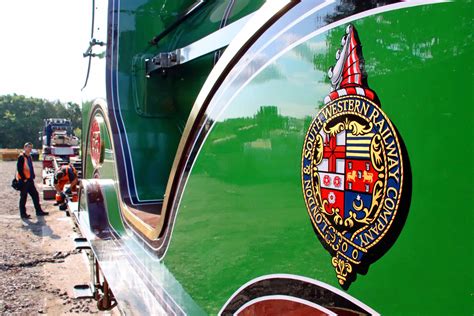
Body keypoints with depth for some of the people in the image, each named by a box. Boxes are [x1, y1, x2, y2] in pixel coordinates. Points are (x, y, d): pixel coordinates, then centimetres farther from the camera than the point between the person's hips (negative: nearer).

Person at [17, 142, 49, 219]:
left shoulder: (29, 157, 14)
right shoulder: (21, 157, -13)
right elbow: (19, 169, -18)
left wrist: (33, 177, 12)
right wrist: (24, 179, -18)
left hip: (30, 180, 9)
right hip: (24, 181, -8)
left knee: (35, 195, 10)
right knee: (23, 197, 0)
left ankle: (38, 211, 18)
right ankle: (23, 214, 8)